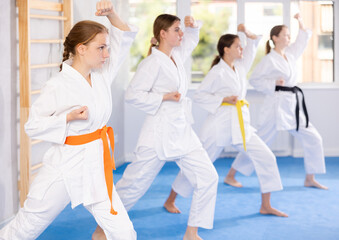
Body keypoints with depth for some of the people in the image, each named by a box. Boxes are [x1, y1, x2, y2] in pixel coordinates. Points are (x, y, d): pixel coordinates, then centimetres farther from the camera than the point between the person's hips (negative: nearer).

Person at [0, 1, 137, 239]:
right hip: (66, 166, -5)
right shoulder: (58, 86, -16)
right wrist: (70, 117, -22)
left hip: (96, 166, 5)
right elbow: (33, 126, -11)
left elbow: (124, 37, 6)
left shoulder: (102, 74, 1)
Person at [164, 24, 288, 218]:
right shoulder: (217, 72, -10)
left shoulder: (240, 66, 10)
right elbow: (199, 95, -10)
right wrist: (224, 99, -17)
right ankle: (170, 200, 18)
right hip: (220, 123, -7)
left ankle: (266, 206, 7)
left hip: (240, 124, 7)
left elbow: (253, 45, 22)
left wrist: (248, 34, 4)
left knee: (266, 158, -2)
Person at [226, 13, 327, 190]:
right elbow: (254, 80, -11)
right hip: (277, 105, -8)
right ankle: (230, 175, 3)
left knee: (313, 139, 5)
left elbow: (304, 39, 29)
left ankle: (309, 179, 15)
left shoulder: (290, 54, 12)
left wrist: (300, 22, 17)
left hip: (293, 106, 8)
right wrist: (273, 84, -20)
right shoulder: (269, 59, -10)